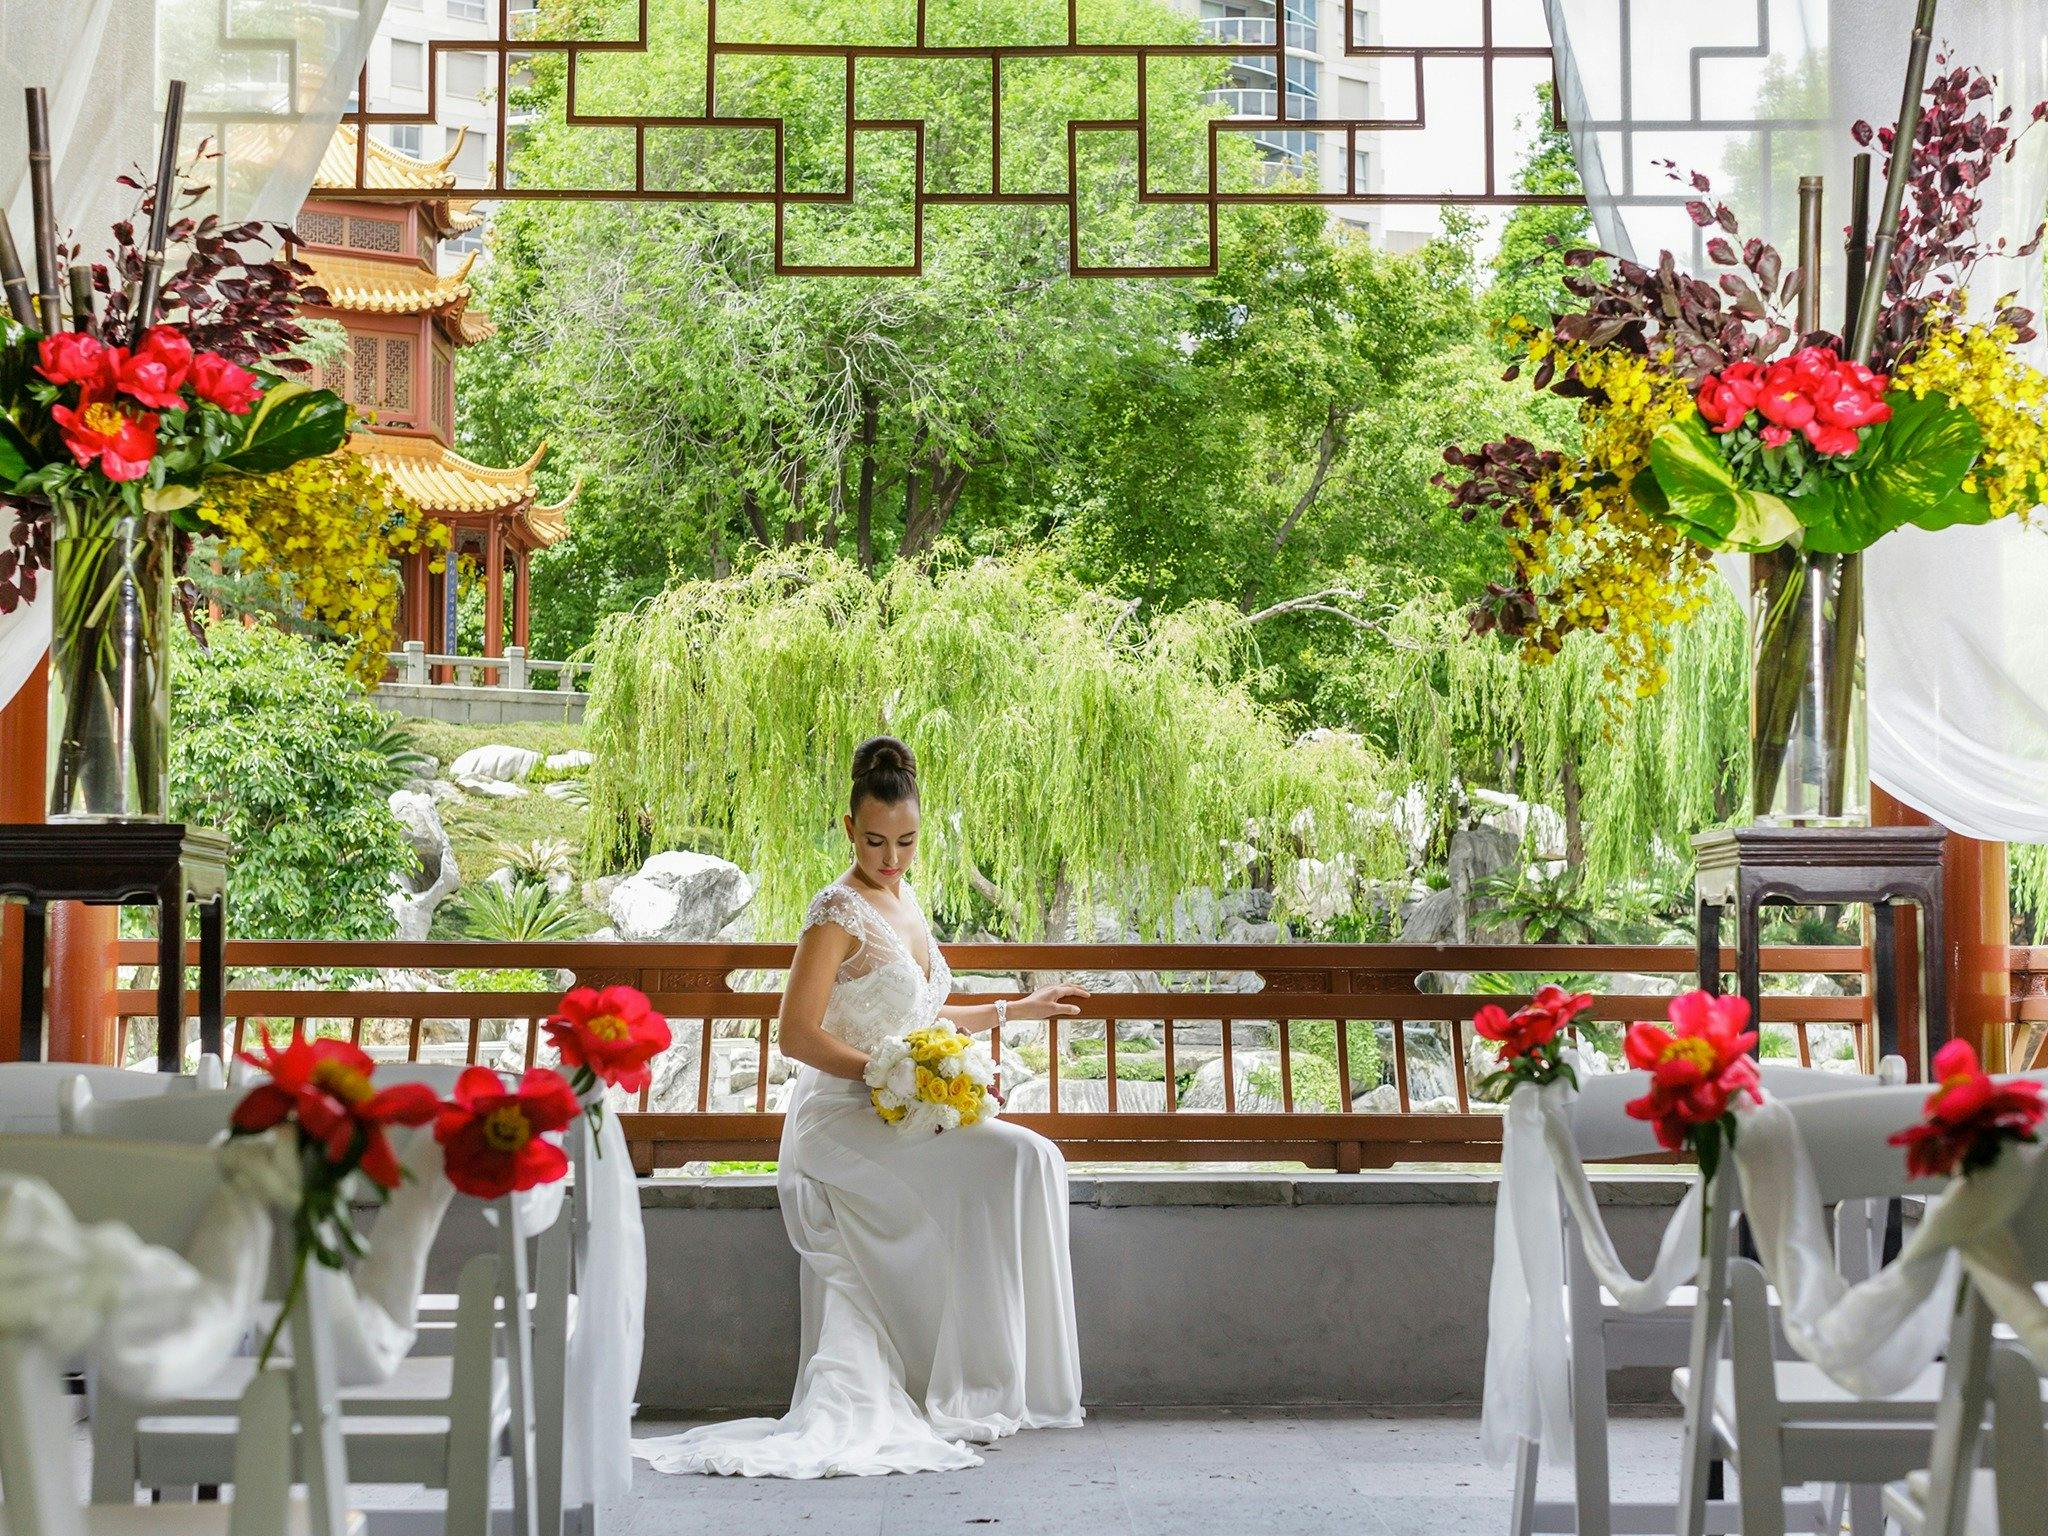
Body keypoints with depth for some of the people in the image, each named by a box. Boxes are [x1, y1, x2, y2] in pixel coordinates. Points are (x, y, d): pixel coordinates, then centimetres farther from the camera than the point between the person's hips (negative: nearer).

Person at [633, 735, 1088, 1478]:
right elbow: (796, 1034, -13)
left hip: (905, 1117, 8)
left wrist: (1019, 1009, 31)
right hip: (843, 1117, -8)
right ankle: (973, 1388, -19)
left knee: (1032, 1160, -18)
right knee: (1012, 1160, -26)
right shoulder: (839, 910, -8)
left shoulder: (905, 901, 17)